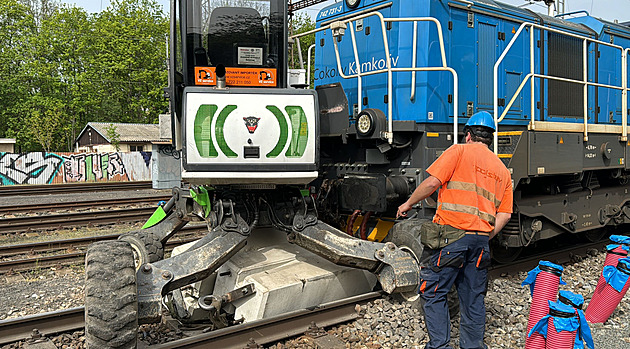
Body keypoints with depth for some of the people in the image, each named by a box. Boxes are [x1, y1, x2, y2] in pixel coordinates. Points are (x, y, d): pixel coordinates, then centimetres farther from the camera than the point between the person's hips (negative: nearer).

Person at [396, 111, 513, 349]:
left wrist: (408, 204, 3)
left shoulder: (459, 152, 1)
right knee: (473, 297, 15)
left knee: (433, 292, 2)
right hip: (481, 238, 6)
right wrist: (485, 237, 19)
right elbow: (504, 214, 12)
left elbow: (432, 182, -10)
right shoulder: (502, 170, 19)